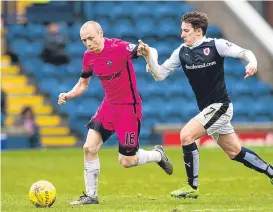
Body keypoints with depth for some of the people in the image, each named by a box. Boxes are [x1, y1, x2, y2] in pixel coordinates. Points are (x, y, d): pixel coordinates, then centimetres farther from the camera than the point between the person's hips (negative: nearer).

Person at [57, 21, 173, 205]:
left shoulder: (119, 47, -20)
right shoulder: (88, 57, 0)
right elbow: (83, 83, 14)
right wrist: (68, 95, -5)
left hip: (129, 107, -6)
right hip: (108, 106, 6)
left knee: (126, 161, -2)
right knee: (89, 147, -8)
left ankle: (158, 155, 28)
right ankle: (91, 195, 5)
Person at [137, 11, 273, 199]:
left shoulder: (216, 45, -12)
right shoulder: (182, 52, 3)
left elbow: (244, 52, -11)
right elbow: (160, 74, 2)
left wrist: (252, 63, -33)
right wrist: (148, 56, -14)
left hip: (219, 106, -7)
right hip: (207, 109, 7)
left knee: (186, 135, -18)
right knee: (235, 153, 13)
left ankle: (192, 187, -8)